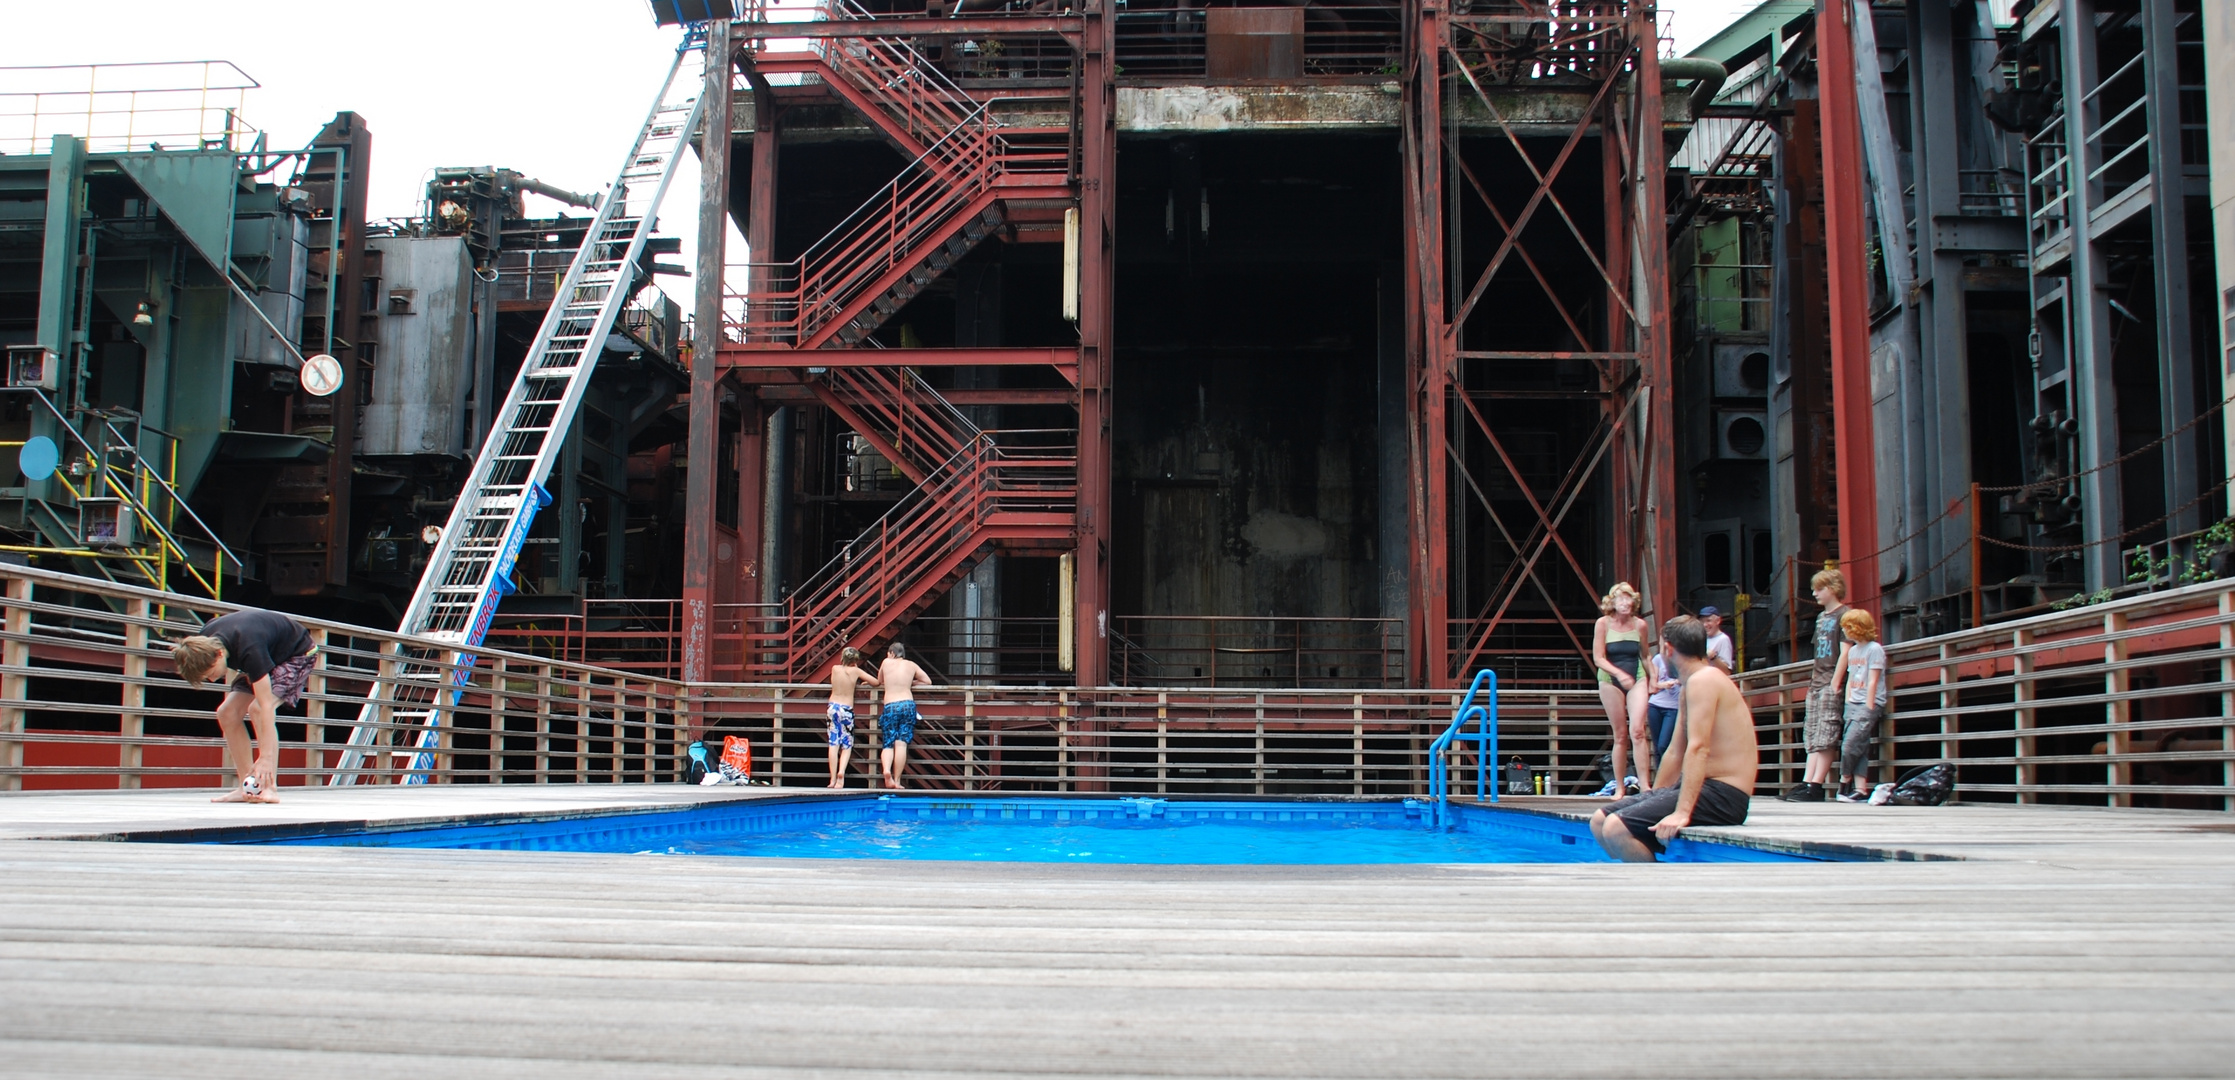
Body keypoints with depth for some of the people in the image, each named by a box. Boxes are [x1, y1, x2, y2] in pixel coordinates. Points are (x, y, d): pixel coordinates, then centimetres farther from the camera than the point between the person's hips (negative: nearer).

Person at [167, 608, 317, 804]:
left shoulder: (249, 649, -41)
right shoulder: (204, 642, -19)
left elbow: (266, 705, -42)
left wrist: (266, 757, -45)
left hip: (298, 654, -8)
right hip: (270, 655, 8)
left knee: (257, 709, -28)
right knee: (227, 713, -4)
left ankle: (269, 787, -29)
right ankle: (247, 788, -2)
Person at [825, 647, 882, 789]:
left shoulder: (835, 668, 1)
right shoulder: (856, 671, -4)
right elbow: (876, 682, -1)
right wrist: (861, 683, 16)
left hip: (833, 707, 2)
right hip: (847, 710, -2)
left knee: (833, 744, 2)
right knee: (847, 746, 7)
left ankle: (833, 780, -1)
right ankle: (841, 772, -17)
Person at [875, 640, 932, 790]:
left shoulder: (886, 662, 9)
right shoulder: (911, 665, 13)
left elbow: (879, 681, 22)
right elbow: (927, 681, 19)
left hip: (890, 707, -1)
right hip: (908, 705, 1)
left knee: (888, 744, 3)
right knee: (901, 744, -4)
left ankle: (886, 769, -25)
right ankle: (897, 780, -8)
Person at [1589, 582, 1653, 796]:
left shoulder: (1640, 625, 0)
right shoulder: (1603, 624, -7)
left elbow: (1645, 656, 14)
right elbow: (1598, 658, -11)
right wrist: (1619, 674, -25)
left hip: (1637, 680, 1)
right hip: (1611, 682, -1)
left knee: (1637, 730, -15)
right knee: (1620, 736, 2)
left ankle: (1645, 784, -18)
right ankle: (1620, 787, 10)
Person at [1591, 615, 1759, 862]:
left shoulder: (1703, 680, -14)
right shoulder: (1689, 687, 20)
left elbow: (1698, 749, -25)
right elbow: (1676, 753, 26)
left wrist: (1682, 812, -32)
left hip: (1721, 795, -10)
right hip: (1703, 787, 10)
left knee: (1616, 829, -25)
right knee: (1599, 822, 5)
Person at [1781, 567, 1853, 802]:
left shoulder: (1844, 615, -5)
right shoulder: (1821, 618, 21)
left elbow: (1845, 651, -12)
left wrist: (1835, 683, -16)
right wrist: (1813, 680, 15)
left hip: (1831, 684, -9)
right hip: (1816, 683, 9)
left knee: (1826, 737, -10)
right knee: (1812, 737, 3)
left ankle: (1815, 786, -14)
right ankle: (1806, 783, 0)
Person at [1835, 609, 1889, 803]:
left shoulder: (1874, 649, -7)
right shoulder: (1852, 650, 16)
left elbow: (1873, 681, -11)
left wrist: (1868, 709, -13)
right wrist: (1848, 704, 10)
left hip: (1869, 704, -7)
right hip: (1853, 705, 7)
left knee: (1850, 745, -13)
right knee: (1860, 749, 1)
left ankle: (1845, 783, 2)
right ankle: (1860, 790, -3)